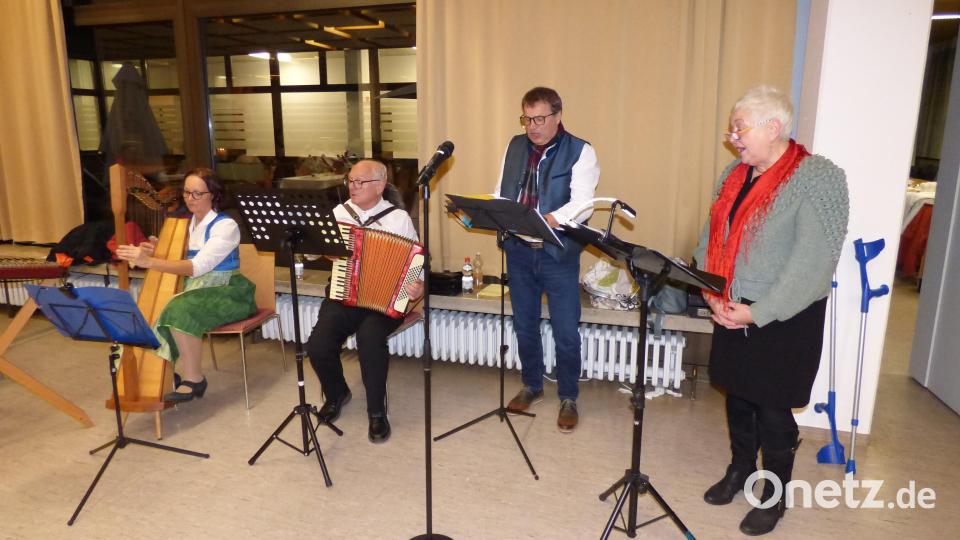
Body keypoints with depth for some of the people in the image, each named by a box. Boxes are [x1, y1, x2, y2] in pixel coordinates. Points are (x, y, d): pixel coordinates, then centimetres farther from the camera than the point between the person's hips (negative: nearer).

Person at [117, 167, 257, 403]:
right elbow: (178, 259, 12)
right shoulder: (185, 222, 8)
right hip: (195, 289, 7)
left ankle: (194, 379, -16)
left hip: (226, 292, -7)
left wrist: (148, 262, -35)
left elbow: (196, 267, -27)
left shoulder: (226, 226, -16)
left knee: (180, 310, -31)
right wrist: (158, 250, -9)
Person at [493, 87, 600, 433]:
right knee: (524, 325, 17)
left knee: (565, 332, 3)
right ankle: (531, 386, 37)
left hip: (558, 253, -4)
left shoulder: (580, 152, -7)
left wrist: (545, 221, -35)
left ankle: (568, 398, 23)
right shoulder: (515, 147, 9)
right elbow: (501, 194, 10)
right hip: (518, 251, 5)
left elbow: (582, 204, -19)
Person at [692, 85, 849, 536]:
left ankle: (775, 496, 27)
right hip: (732, 314, 6)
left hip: (784, 321, -6)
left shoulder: (817, 178, -15)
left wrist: (758, 313, -20)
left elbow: (813, 262, -20)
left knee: (772, 410, 6)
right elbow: (711, 239, 8)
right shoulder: (735, 174, 7)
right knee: (737, 396, 18)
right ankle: (740, 469, 40)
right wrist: (712, 294, -6)